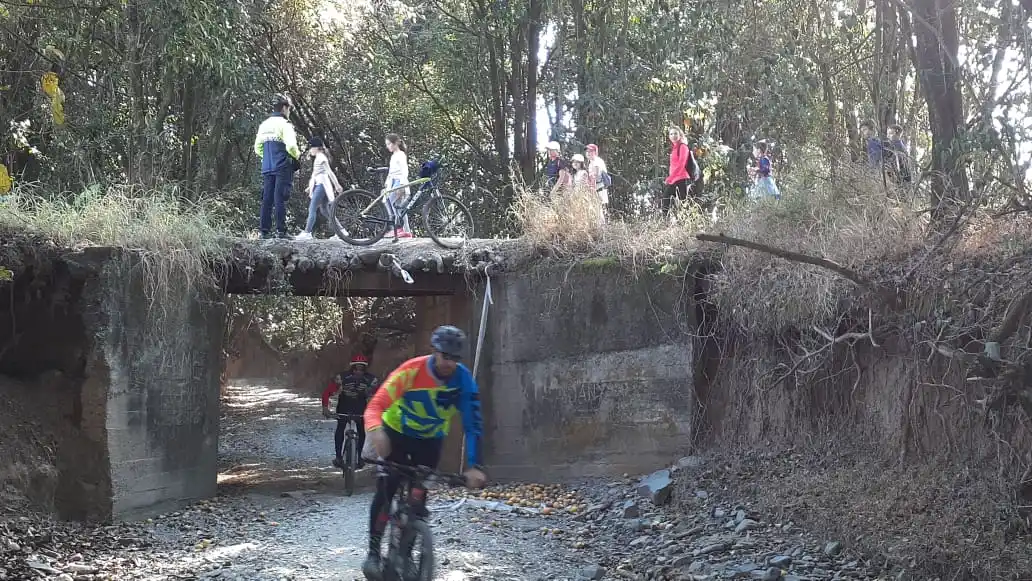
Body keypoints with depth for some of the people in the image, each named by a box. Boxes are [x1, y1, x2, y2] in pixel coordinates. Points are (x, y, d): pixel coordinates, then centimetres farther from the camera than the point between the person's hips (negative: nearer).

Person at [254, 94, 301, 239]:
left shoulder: (263, 125, 13)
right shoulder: (284, 124, -8)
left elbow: (257, 148, 15)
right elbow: (291, 146, -19)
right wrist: (297, 156, -1)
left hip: (267, 168, 6)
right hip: (282, 167, -6)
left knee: (267, 199, 7)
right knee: (280, 199, -6)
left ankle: (265, 230, 8)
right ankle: (281, 231, -7)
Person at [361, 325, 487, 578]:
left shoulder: (463, 380, -24)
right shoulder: (411, 371, -31)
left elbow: (472, 425, -24)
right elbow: (375, 406, -36)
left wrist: (474, 466, -34)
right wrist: (375, 431, -57)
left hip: (430, 440, 2)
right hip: (396, 433, -2)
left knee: (418, 496, -7)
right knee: (386, 488, -17)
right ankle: (373, 552, -7)